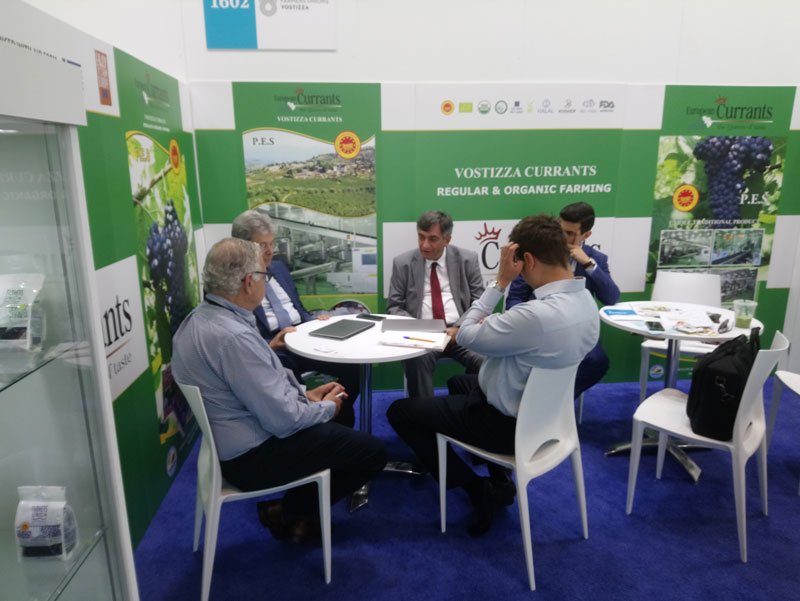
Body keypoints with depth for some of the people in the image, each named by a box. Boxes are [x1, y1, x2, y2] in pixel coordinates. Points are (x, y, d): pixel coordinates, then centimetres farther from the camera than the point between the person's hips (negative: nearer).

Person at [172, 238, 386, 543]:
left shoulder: (200, 318, 0)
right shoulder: (234, 336, -31)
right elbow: (284, 420, -27)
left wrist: (305, 393, 7)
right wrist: (326, 408, -8)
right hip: (252, 456, -10)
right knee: (373, 451, -2)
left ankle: (289, 506, 23)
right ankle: (292, 514, 14)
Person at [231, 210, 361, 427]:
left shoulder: (279, 267, 18)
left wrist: (314, 320, 2)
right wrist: (270, 345, -26)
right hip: (272, 350, -6)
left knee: (353, 366, -14)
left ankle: (341, 422, 5)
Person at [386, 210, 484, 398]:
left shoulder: (467, 259, 5)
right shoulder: (403, 263, 5)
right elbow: (394, 307, 6)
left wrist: (459, 328, -13)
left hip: (460, 332, 1)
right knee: (416, 359, -34)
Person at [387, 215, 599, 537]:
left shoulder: (537, 314, -36)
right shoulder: (585, 301, -6)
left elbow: (467, 335, -22)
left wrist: (500, 281, -20)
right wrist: (494, 325, -2)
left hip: (508, 423, -9)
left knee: (400, 411, 2)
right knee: (460, 382, 33)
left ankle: (478, 489, 6)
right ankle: (498, 481, 28)